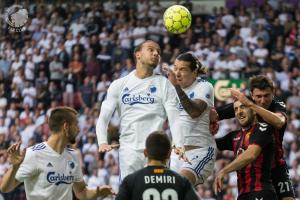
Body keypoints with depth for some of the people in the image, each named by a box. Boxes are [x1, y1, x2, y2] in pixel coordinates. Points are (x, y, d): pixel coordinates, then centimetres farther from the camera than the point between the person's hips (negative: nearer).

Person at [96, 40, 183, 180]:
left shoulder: (164, 84, 8)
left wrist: (179, 146, -18)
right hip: (129, 148, 1)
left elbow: (174, 119, -2)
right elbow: (103, 117, 9)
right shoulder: (119, 85, 12)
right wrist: (102, 142, -10)